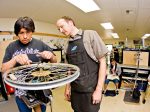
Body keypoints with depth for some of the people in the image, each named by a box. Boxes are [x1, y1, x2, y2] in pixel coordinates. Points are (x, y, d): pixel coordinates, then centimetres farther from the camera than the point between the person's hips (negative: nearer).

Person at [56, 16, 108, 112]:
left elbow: (102, 62, -10)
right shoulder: (68, 46, 8)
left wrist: (99, 89, -14)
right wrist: (68, 87, 13)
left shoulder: (90, 35, -8)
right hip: (74, 90, 5)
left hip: (90, 90, -5)